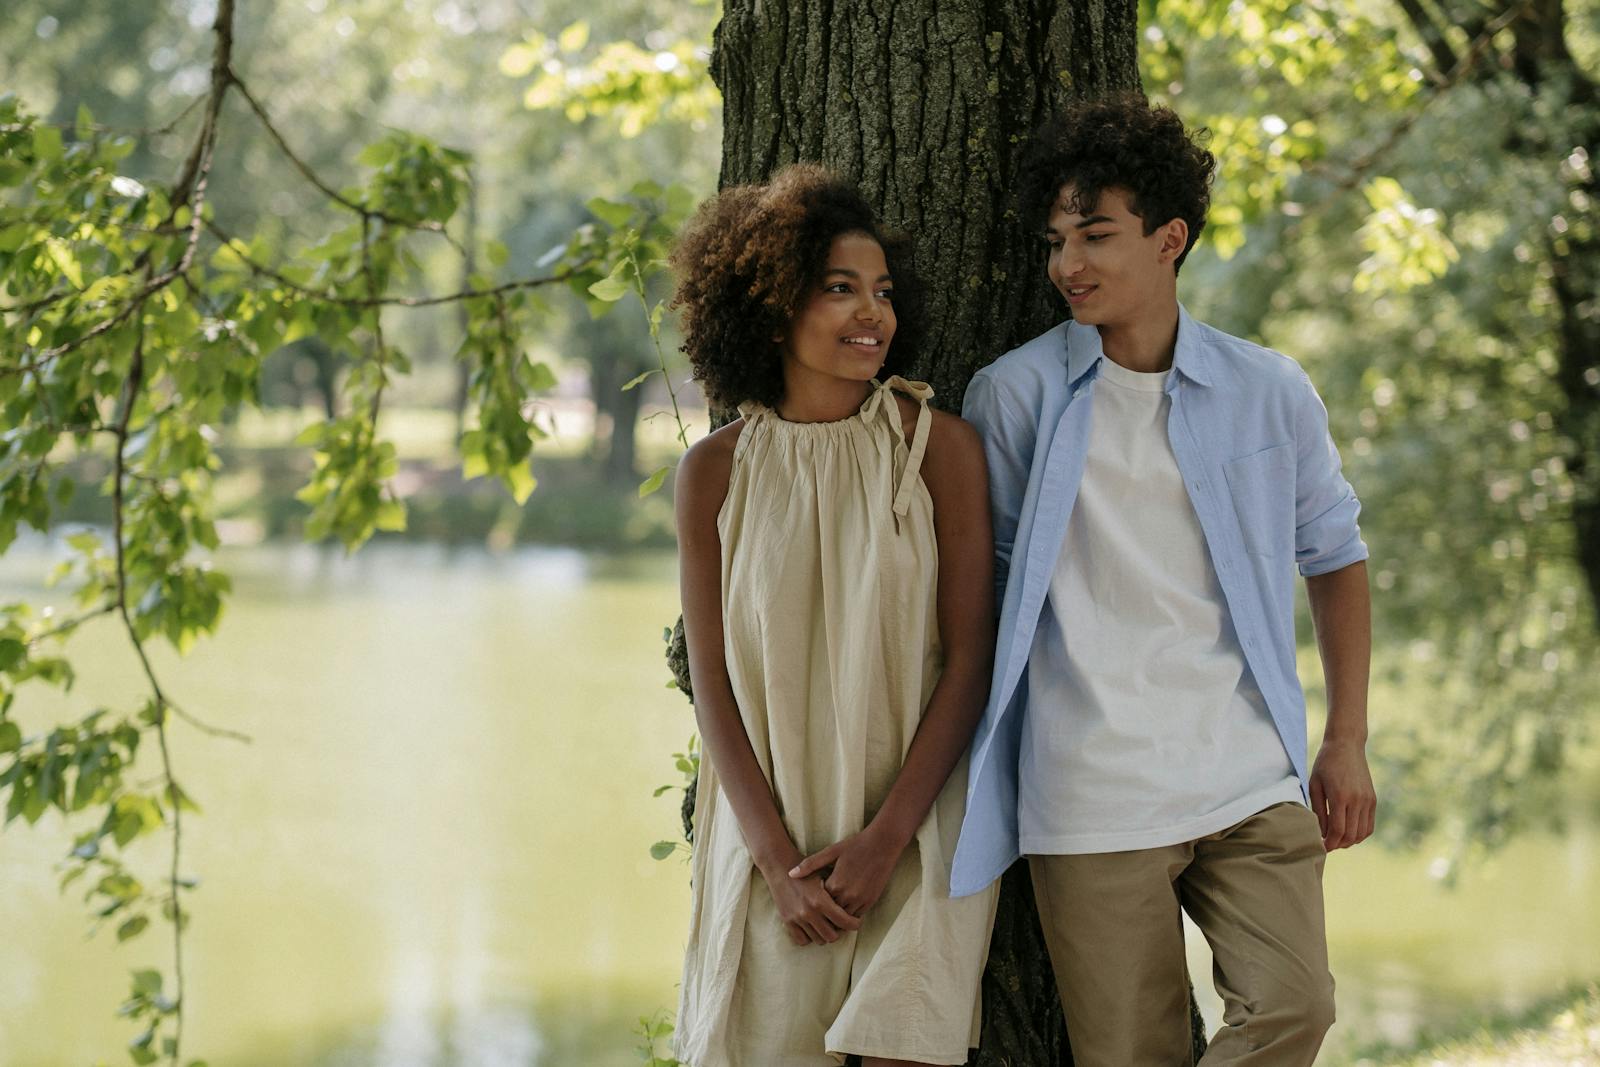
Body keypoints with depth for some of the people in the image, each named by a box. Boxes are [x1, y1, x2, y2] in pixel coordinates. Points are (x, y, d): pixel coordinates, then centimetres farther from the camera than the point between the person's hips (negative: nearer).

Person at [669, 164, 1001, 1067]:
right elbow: (713, 682, 2)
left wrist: (885, 839, -11)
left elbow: (969, 660, -4)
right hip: (770, 836, 2)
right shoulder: (717, 470, 2)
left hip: (913, 831, -1)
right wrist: (777, 858, -8)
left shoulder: (939, 446, -2)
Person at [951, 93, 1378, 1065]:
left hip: (1250, 784, 2)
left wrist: (1348, 741, 13)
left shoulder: (1269, 393, 5)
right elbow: (974, 579, 11)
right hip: (1091, 798, -1)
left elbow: (1334, 556, 16)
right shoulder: (1014, 398, 1)